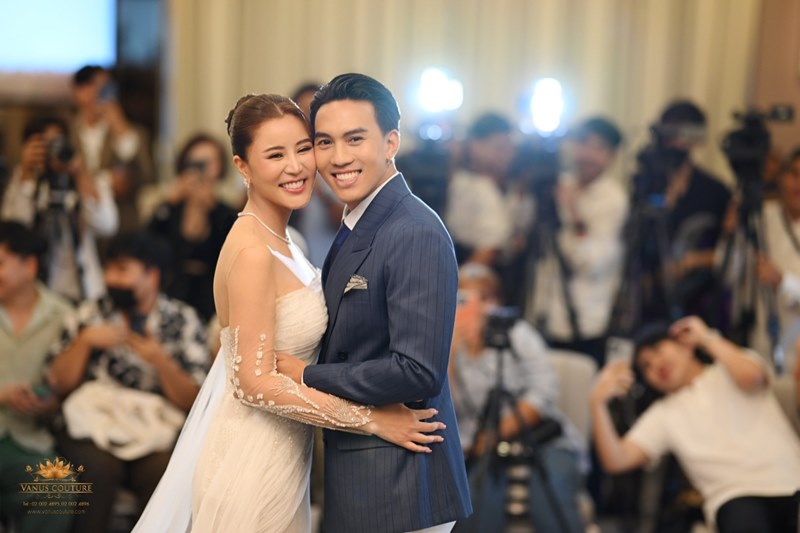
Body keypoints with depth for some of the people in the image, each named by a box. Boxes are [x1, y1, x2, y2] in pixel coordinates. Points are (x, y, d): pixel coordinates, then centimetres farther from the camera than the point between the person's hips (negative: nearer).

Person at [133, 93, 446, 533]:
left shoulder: (279, 240, 5)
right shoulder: (252, 252, -22)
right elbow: (256, 382, -23)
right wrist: (373, 420, -21)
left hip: (282, 455, 9)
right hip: (252, 462, -9)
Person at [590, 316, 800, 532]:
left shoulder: (728, 371, 18)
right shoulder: (663, 415, 19)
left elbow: (750, 375, -9)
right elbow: (617, 460, 7)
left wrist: (708, 338, 6)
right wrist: (598, 402, -5)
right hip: (737, 498, 0)